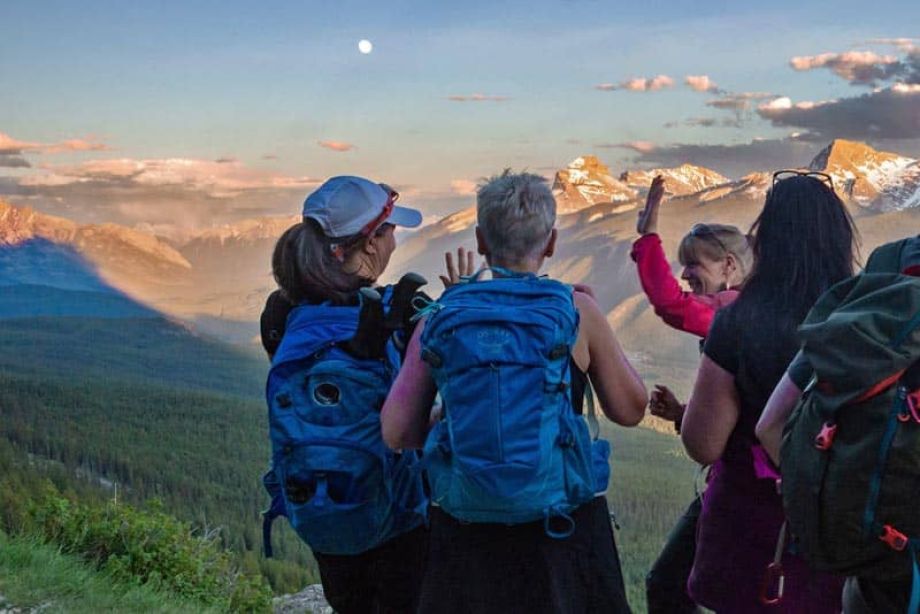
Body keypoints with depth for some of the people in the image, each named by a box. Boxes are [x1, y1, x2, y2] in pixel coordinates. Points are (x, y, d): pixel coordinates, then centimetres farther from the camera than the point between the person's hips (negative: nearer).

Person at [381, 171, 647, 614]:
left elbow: (396, 433, -3)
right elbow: (629, 410, 4)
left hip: (466, 528, 1)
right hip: (563, 525, -1)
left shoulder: (441, 317, -2)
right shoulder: (577, 310, -6)